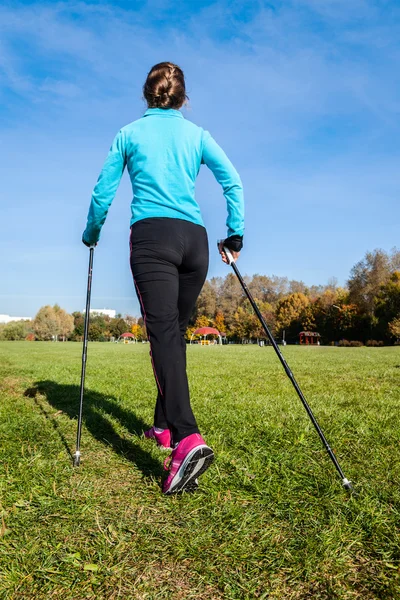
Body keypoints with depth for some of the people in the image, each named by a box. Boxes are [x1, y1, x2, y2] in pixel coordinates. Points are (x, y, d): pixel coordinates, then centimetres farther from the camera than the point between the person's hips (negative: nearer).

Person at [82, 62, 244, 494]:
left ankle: (187, 438, -30)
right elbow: (232, 180, 6)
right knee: (175, 332, 12)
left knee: (163, 333, -14)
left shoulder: (129, 133, 15)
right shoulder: (197, 134, 19)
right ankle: (165, 424, 21)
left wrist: (91, 235, 27)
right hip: (195, 238, 3)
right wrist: (235, 235, 11)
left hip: (152, 236, -3)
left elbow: (103, 191, 13)